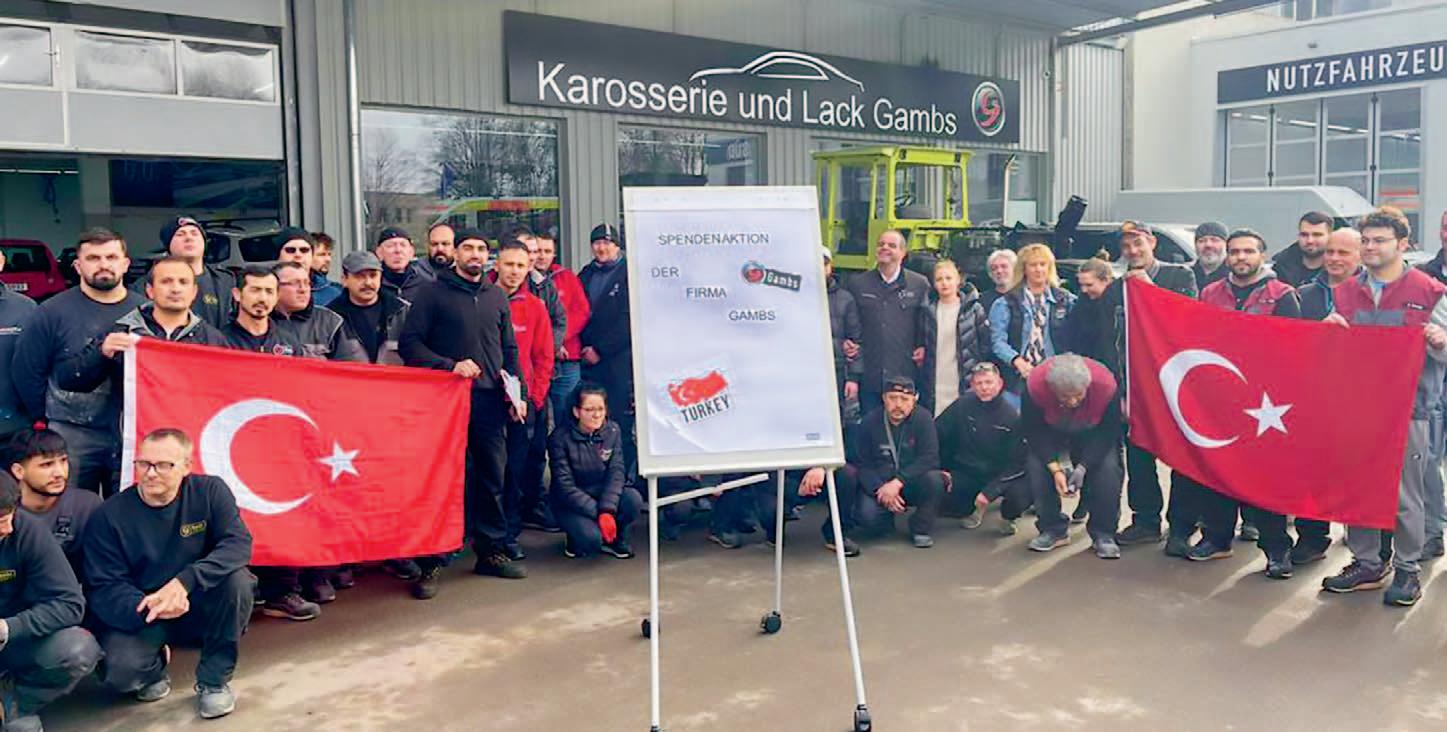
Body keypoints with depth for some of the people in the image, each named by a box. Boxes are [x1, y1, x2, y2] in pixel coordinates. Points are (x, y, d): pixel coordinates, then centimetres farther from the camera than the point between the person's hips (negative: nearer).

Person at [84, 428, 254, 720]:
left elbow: (238, 543, -21)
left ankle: (214, 679, -10)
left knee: (237, 579, -30)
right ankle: (154, 667, 12)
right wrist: (146, 607, -35)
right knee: (121, 674, -29)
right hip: (137, 613, -1)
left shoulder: (210, 491, -11)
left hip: (200, 606, 1)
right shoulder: (109, 516, -11)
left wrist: (185, 581, -37)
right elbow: (105, 588, -12)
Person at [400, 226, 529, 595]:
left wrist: (518, 393, 9)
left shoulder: (497, 296, 15)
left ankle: (492, 551, 21)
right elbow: (409, 343, -5)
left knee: (493, 477, 9)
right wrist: (450, 366, -16)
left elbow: (509, 350, 18)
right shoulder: (432, 293, 1)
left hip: (490, 399, 5)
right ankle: (432, 562, 4)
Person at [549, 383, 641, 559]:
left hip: (604, 495, 4)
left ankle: (615, 539, 4)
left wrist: (607, 510, -26)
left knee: (633, 500, -26)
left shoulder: (612, 430, -7)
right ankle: (575, 537, 7)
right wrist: (598, 513, -25)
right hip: (570, 503, -4)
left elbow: (616, 472, -11)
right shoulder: (560, 437, -17)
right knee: (591, 538, -30)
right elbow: (565, 486, -18)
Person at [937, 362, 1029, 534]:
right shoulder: (963, 405, -9)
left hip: (1002, 476, -2)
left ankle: (1007, 517, 9)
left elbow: (1016, 462, -12)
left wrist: (990, 490, -21)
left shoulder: (1013, 416, -12)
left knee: (1023, 492, -33)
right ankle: (970, 510, 12)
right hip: (966, 473, 2)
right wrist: (941, 469, -15)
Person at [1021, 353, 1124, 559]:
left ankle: (1104, 535, -7)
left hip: (1094, 434, -1)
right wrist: (1055, 469, -32)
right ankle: (1053, 529, -4)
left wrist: (1083, 466, -33)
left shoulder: (1106, 385, -35)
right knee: (1035, 465, -22)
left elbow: (1108, 432, -24)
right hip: (1051, 433, 1)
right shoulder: (1035, 385, -35)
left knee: (1108, 467, -24)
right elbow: (1033, 431, -23)